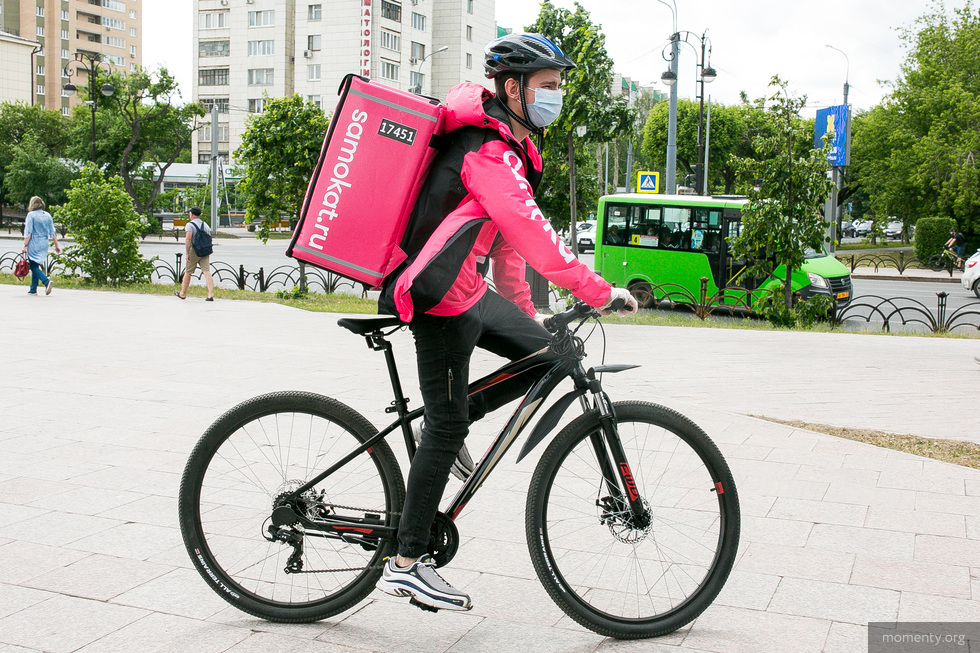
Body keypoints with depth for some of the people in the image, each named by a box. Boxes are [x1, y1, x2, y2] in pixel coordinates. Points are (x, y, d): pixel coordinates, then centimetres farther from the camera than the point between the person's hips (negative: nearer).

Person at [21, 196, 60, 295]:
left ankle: (47, 281, -25)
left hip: (34, 244, -6)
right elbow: (53, 232, 10)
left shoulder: (31, 215, -7)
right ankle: (33, 289, 16)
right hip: (44, 244, 6)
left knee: (34, 266, -4)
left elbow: (28, 232, -11)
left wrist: (25, 246, -9)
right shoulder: (47, 215, 8)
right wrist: (56, 245, 15)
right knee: (36, 266, 14)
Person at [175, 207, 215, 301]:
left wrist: (187, 253, -19)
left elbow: (188, 238, -20)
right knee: (207, 272, -4)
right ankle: (210, 294, -16)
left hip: (194, 251, -5)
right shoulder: (205, 224, 13)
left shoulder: (190, 224, -7)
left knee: (188, 273, 10)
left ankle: (183, 293, 24)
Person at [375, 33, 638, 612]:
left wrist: (522, 308, 24)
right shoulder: (488, 152, -18)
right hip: (439, 297, -10)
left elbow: (508, 236, 21)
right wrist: (599, 292, -27)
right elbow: (532, 234, -28)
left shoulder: (509, 145, 15)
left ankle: (452, 422, 17)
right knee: (447, 423, -6)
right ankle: (406, 564, 3)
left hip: (470, 289, 10)